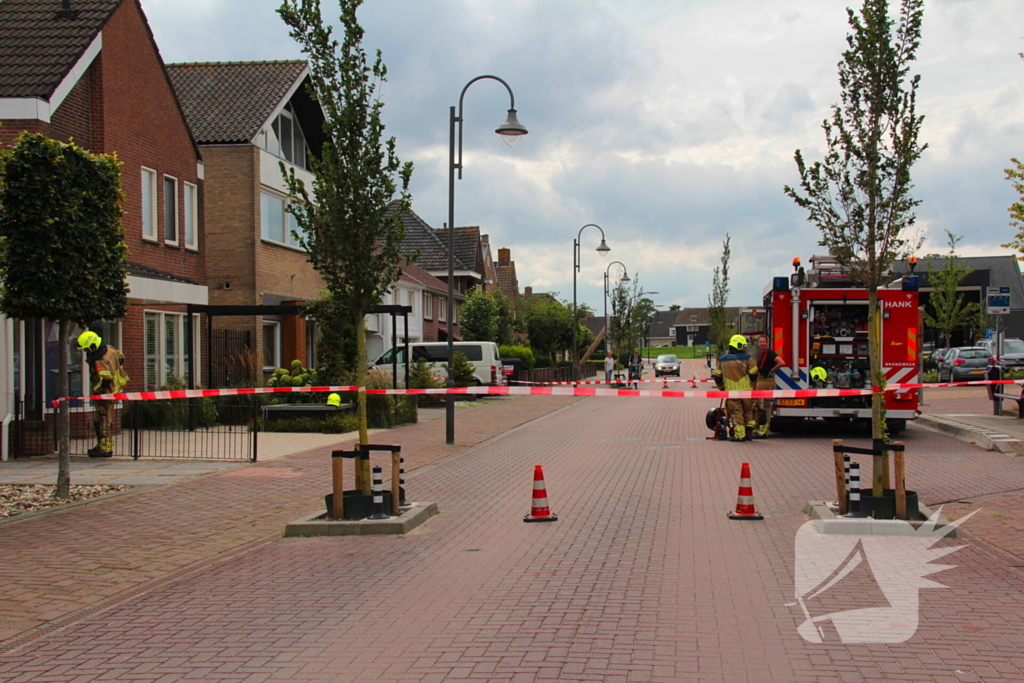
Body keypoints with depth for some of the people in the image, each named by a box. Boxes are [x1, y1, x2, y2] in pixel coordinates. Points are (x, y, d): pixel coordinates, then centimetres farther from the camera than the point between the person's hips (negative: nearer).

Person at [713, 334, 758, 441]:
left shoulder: (722, 360, 5)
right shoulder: (746, 358, -4)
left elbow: (717, 377, 10)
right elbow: (754, 374, -1)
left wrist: (722, 388, 27)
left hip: (731, 391, 1)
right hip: (746, 390, -1)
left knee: (736, 412, 2)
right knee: (748, 411, 16)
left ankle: (739, 435, -3)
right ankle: (749, 432, 19)